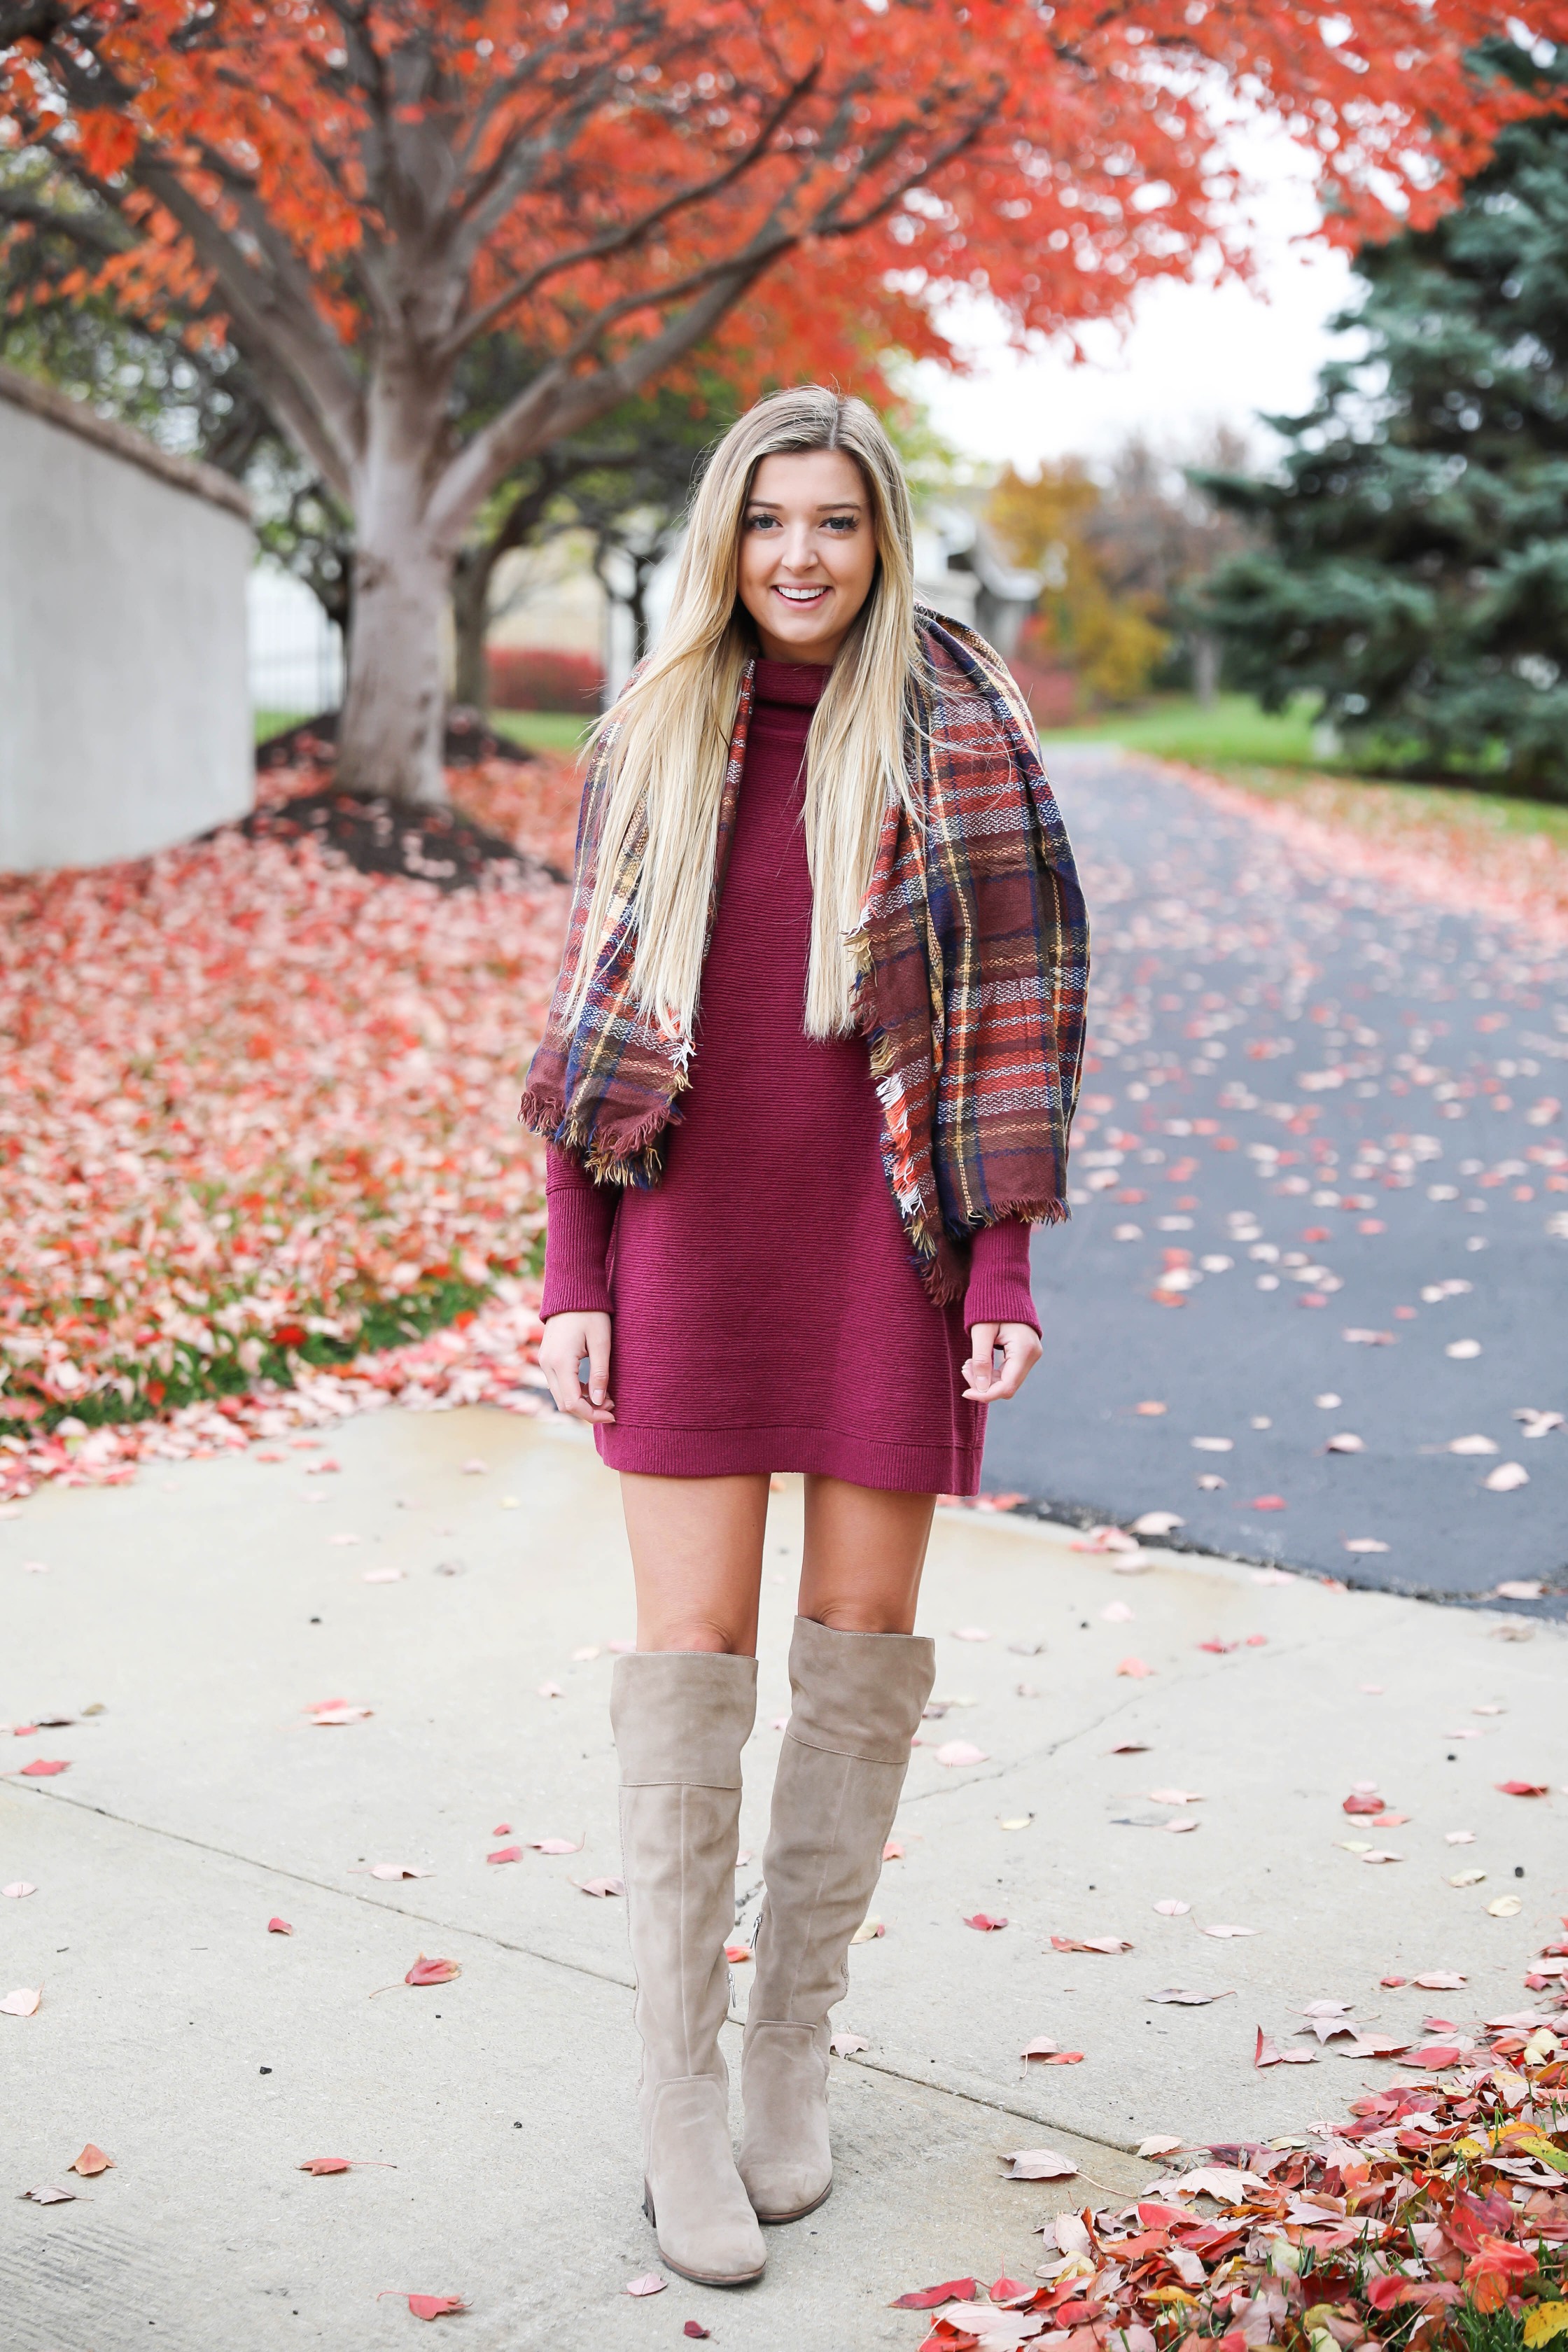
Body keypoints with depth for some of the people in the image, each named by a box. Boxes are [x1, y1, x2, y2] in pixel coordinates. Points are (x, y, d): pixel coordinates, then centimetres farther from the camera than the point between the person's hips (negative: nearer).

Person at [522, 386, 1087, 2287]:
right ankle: (678, 2083, 8)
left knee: (864, 1631, 6)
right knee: (693, 1646, -2)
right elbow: (591, 1012, 6)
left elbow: (1020, 1007, -2)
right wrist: (571, 1276, 0)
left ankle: (798, 2038, 23)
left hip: (891, 1232, -1)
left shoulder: (962, 739, -1)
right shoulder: (651, 738, 6)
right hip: (694, 1226, 1)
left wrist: (1007, 1273, -8)